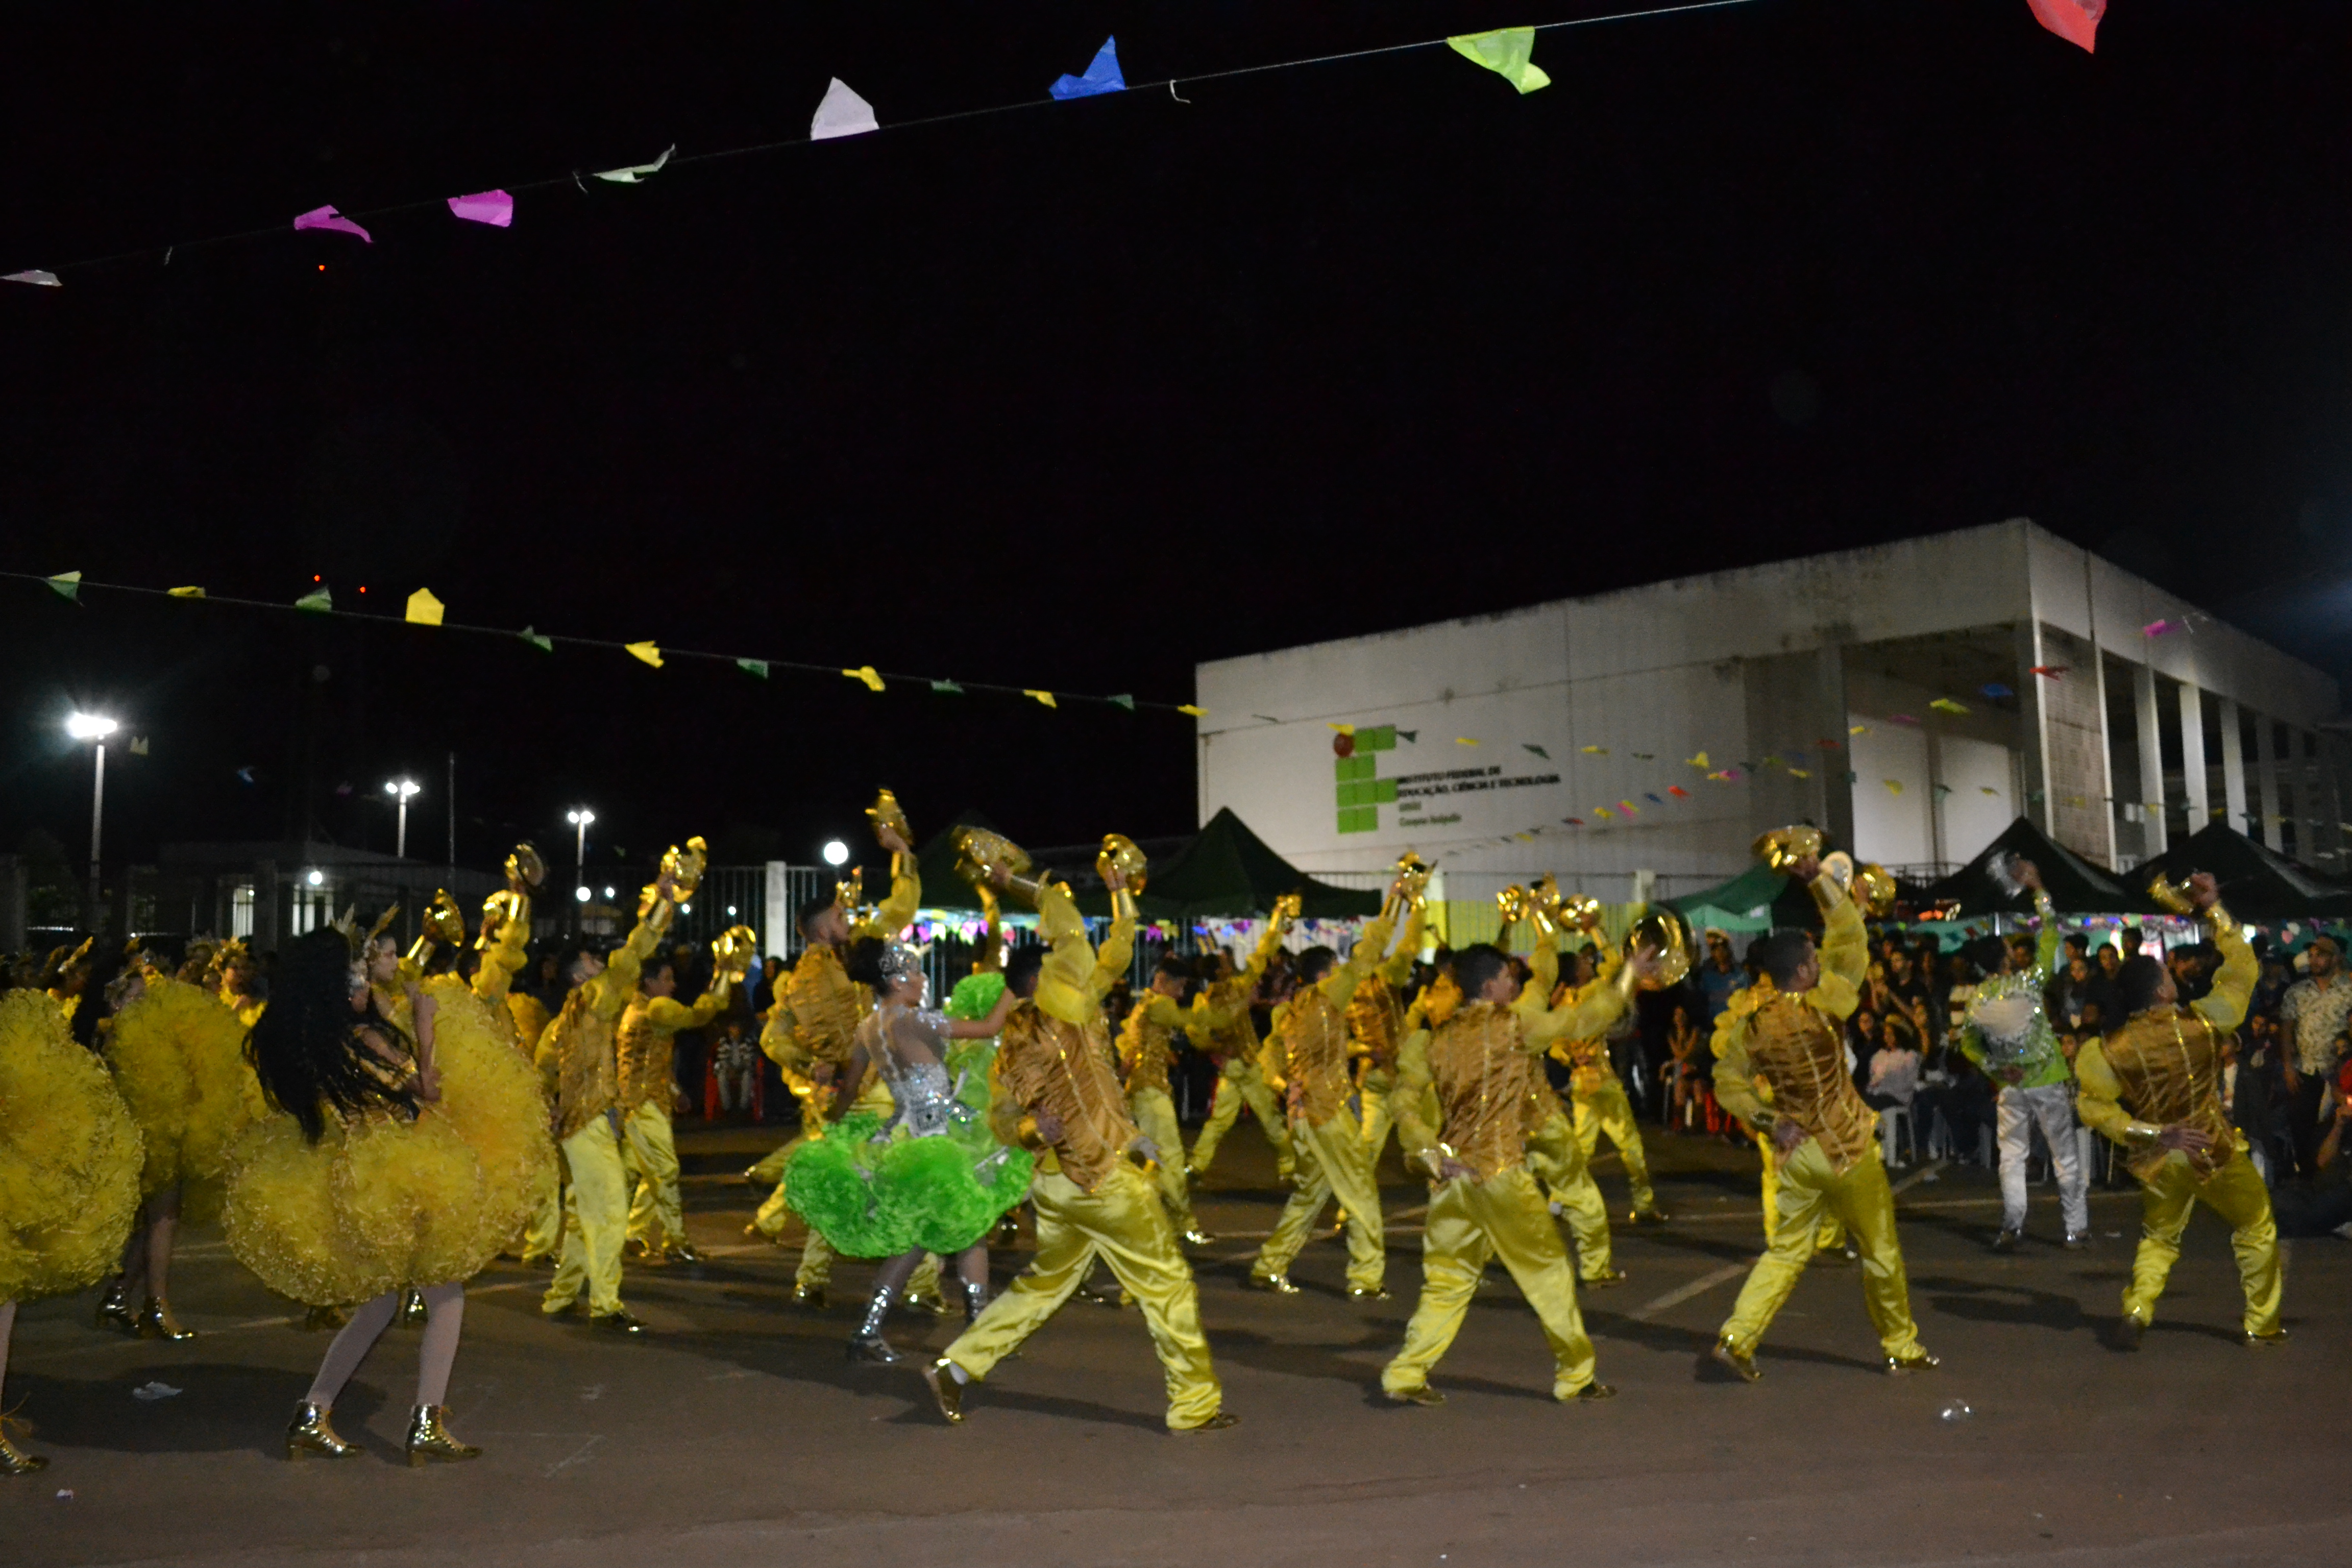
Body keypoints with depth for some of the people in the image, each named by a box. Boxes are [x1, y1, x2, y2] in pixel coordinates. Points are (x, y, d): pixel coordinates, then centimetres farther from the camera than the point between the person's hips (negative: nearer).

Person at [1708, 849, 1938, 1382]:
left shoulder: (1751, 1022, -6)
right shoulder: (1821, 1007, -18)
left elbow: (1729, 1084, -1)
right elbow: (1848, 935, -12)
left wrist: (1768, 1119, -2)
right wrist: (1818, 878, -11)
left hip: (1796, 1153, 5)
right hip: (1846, 1148, -5)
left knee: (1788, 1249, 14)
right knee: (1881, 1252, 13)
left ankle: (1737, 1336, 3)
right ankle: (1903, 1348, 26)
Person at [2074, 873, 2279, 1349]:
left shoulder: (2114, 1049, -11)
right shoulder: (2202, 1024, -15)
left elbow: (2094, 1105, -15)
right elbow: (2242, 968, -4)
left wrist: (2152, 1134, -11)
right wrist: (2214, 910, 2)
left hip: (2162, 1162, 2)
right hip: (2216, 1153, -2)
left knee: (2158, 1239, 20)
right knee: (2257, 1230, 20)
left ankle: (2135, 1313, 0)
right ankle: (2263, 1324, 22)